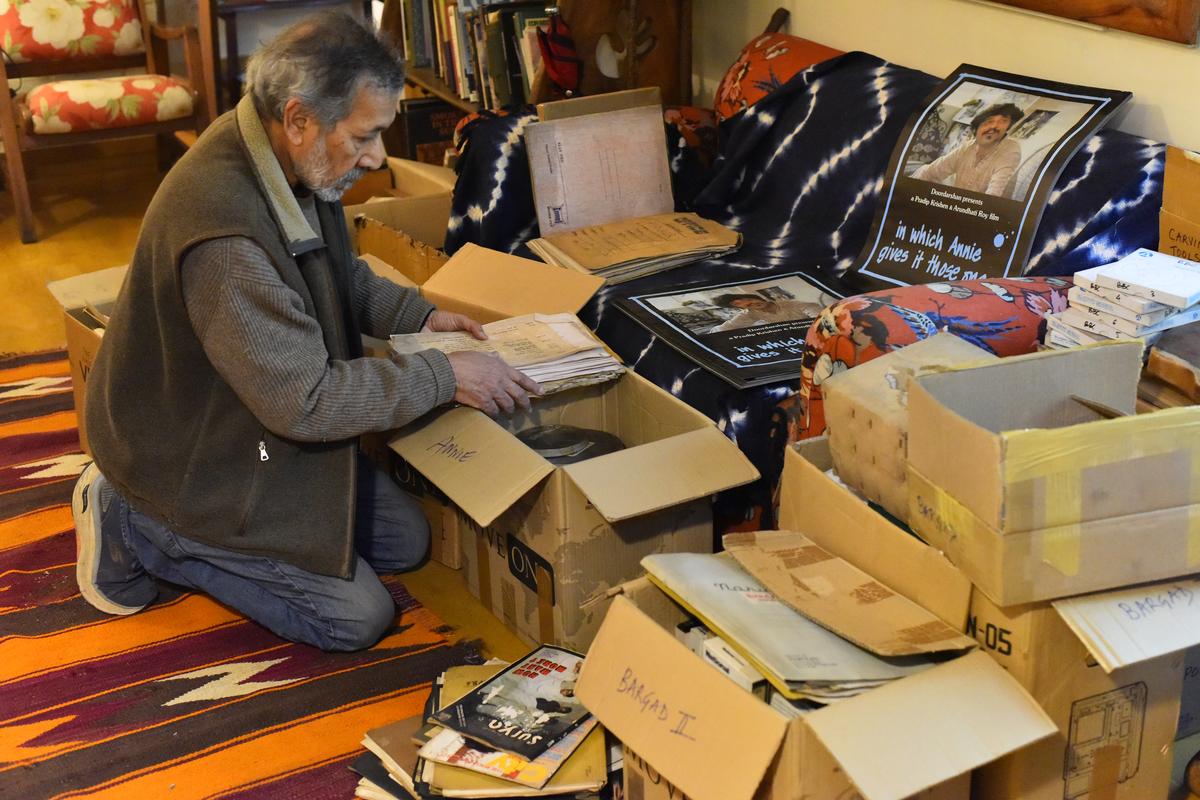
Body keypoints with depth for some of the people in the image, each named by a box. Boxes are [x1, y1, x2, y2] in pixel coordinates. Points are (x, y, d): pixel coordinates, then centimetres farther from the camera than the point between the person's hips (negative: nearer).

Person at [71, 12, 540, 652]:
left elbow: (342, 273, 14)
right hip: (194, 467, -9)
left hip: (256, 428, 9)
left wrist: (417, 315, 0)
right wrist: (444, 376, -25)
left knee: (405, 542, 13)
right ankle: (134, 526, 5)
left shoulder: (288, 161, -8)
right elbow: (304, 399, -32)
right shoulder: (223, 229, -38)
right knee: (357, 616, -2)